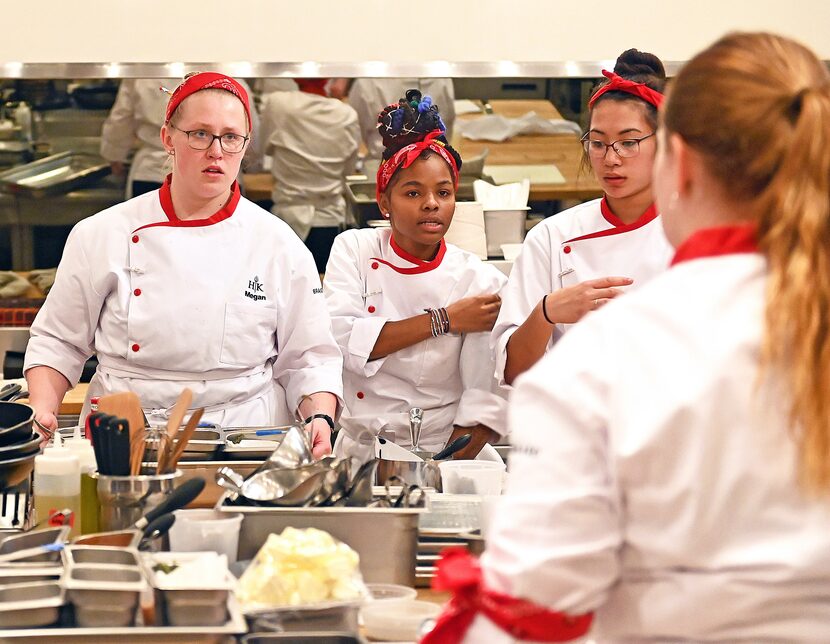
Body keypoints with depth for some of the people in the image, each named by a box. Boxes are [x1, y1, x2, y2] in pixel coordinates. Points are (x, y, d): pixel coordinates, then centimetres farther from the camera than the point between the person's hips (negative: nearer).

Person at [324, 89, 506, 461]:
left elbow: (487, 396, -6)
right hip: (360, 450, 0)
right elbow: (341, 341, -11)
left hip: (450, 451, 0)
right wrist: (444, 320, -12)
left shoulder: (481, 281, 0)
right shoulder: (354, 250, 4)